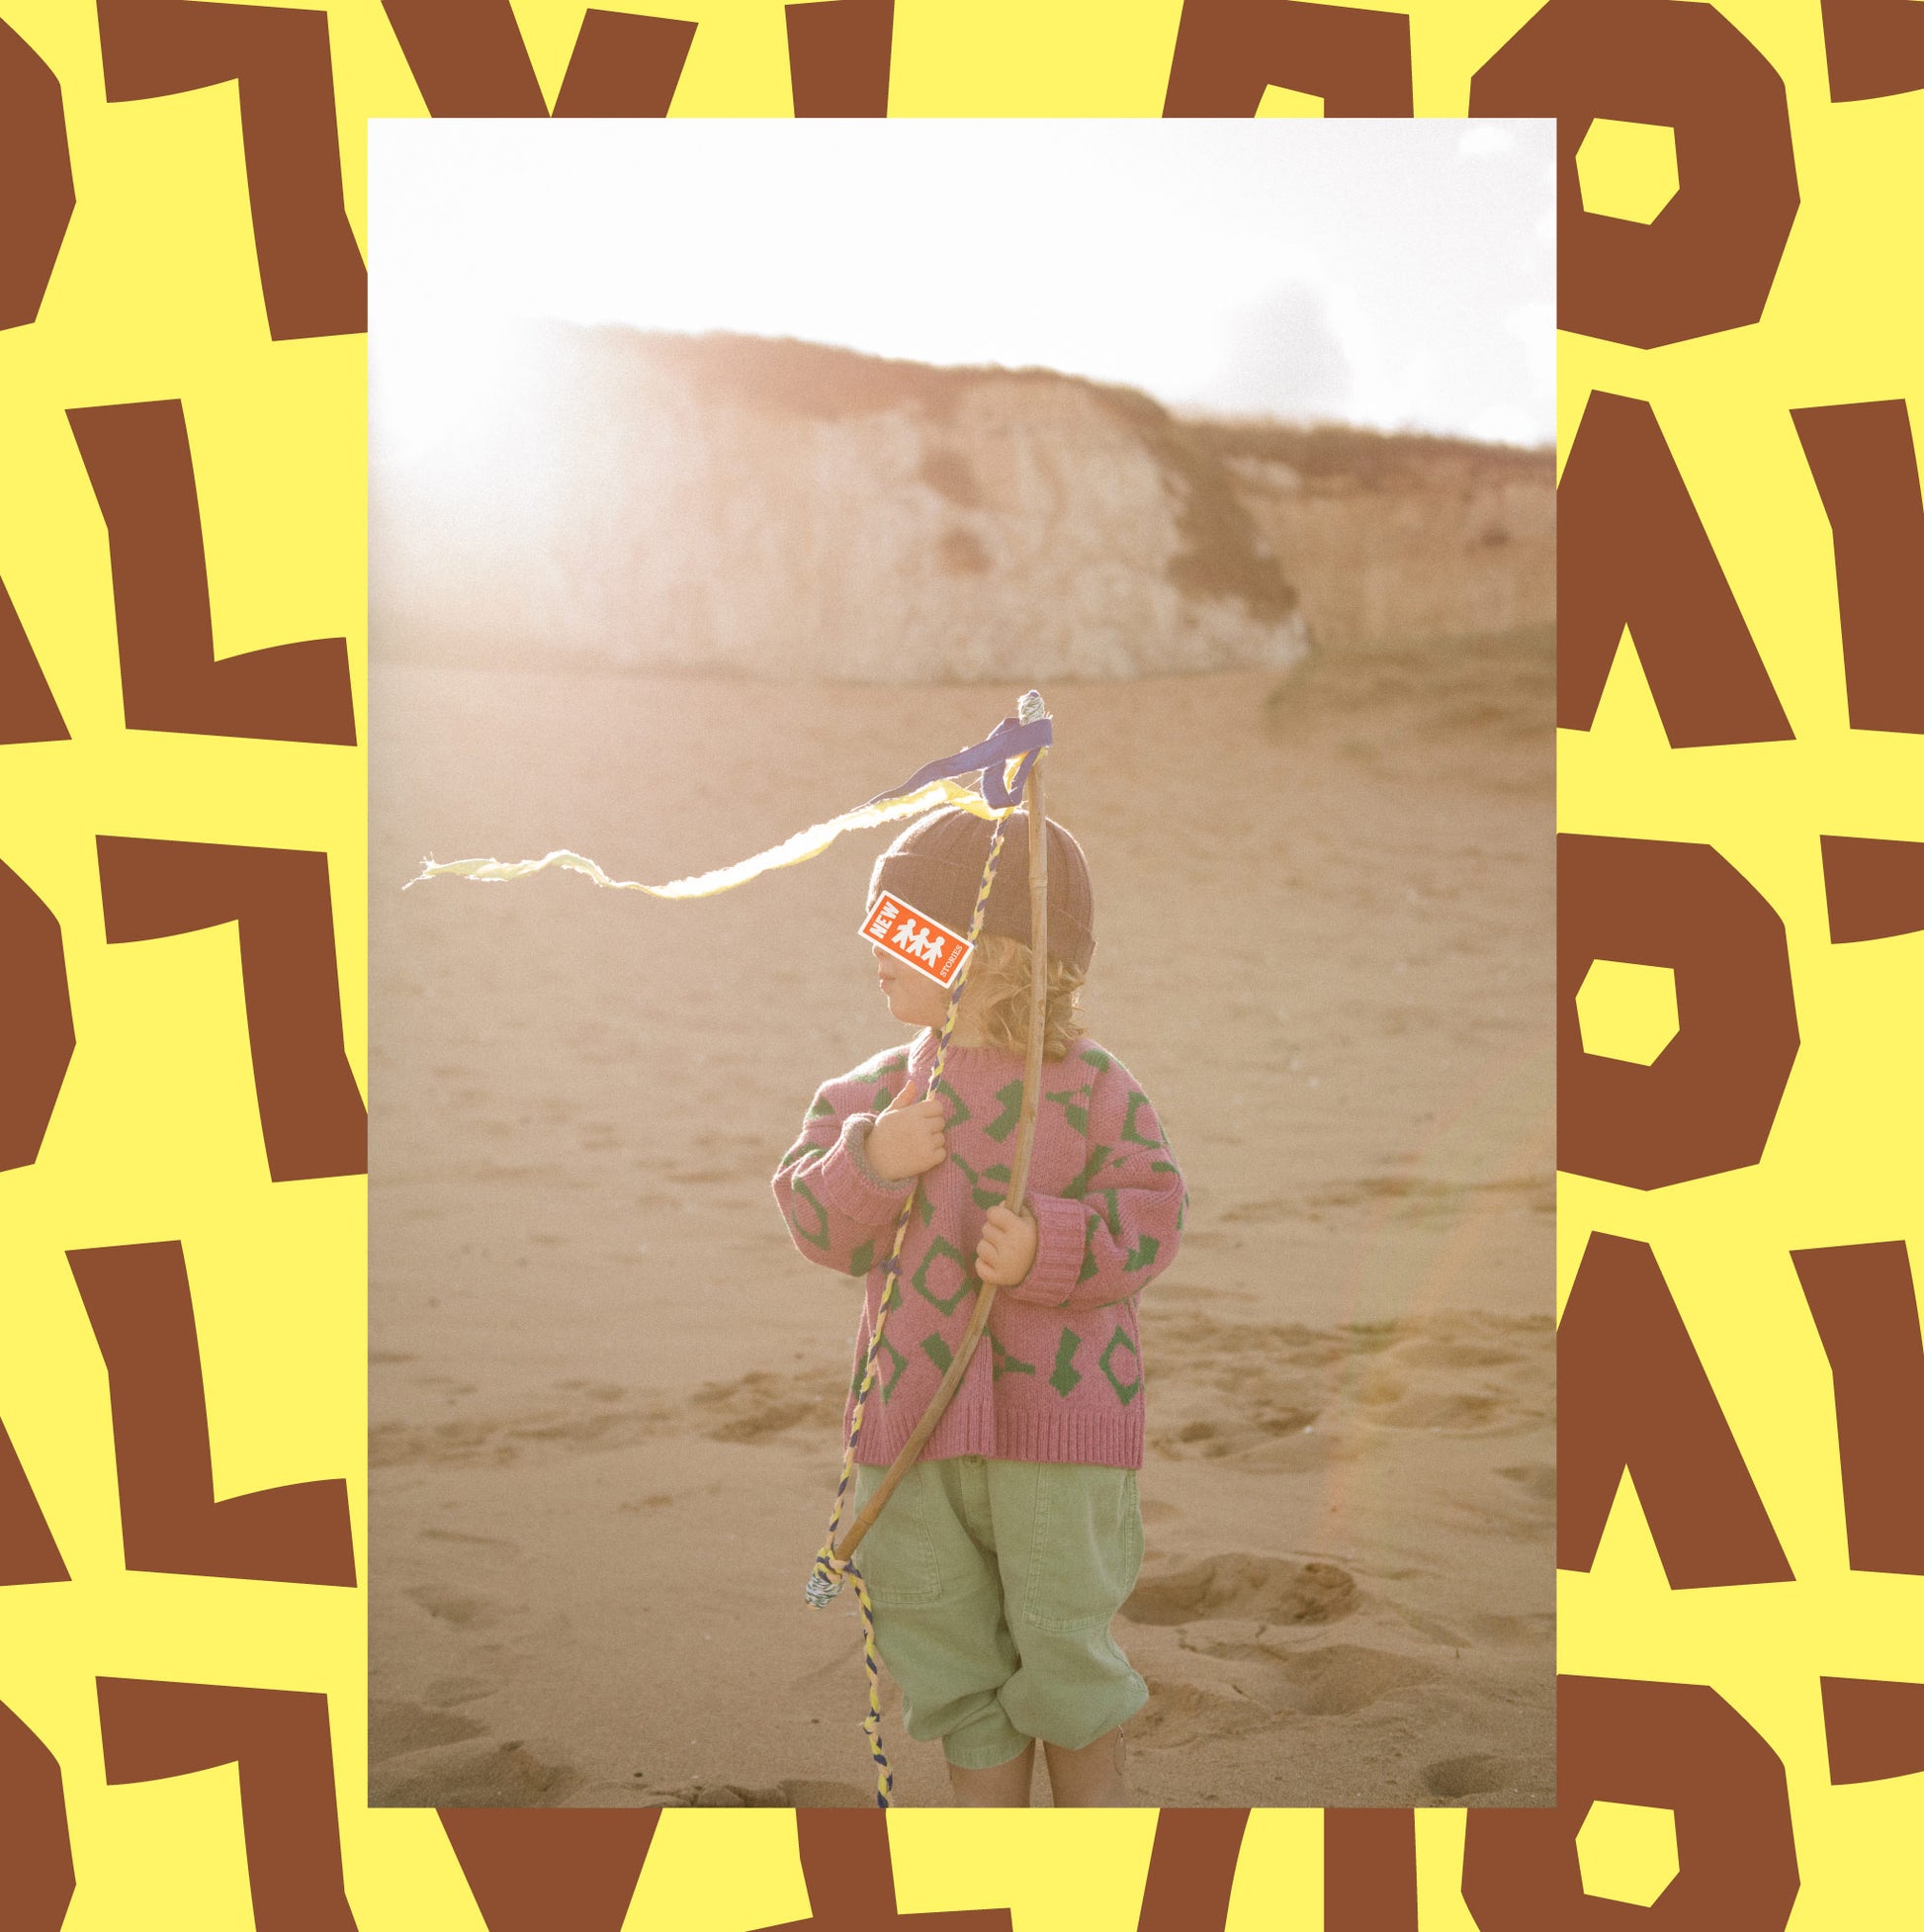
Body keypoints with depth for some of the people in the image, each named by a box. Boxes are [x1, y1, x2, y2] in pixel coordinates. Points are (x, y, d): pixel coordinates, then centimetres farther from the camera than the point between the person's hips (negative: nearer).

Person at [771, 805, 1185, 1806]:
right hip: (915, 1422, 4)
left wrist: (1048, 1247, -25)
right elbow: (820, 1226, 0)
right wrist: (871, 1162, -19)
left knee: (1063, 1643, 4)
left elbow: (1149, 1216, -9)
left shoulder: (1089, 1088, -7)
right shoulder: (875, 1093, 5)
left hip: (1059, 1420, -4)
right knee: (950, 1649, 12)